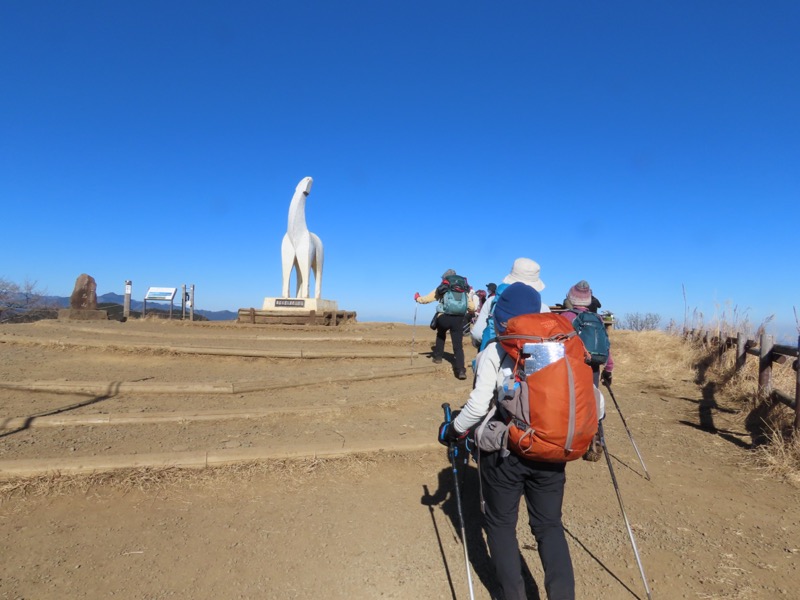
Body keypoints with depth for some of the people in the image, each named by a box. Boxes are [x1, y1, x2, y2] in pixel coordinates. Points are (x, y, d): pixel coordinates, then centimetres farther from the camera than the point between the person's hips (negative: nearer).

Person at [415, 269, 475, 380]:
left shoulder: (442, 288, 13)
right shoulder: (464, 289, 19)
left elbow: (426, 299, 15)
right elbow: (472, 307, 15)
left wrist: (417, 298, 35)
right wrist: (465, 309, 37)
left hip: (444, 318, 0)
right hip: (459, 319, 1)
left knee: (441, 335, 32)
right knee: (458, 346, 4)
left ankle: (438, 356, 32)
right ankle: (461, 370, -11)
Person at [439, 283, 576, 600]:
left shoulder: (494, 352, -9)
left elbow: (478, 405, -17)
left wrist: (452, 430, -1)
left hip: (503, 452, -3)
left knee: (501, 524, 16)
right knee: (549, 526, 18)